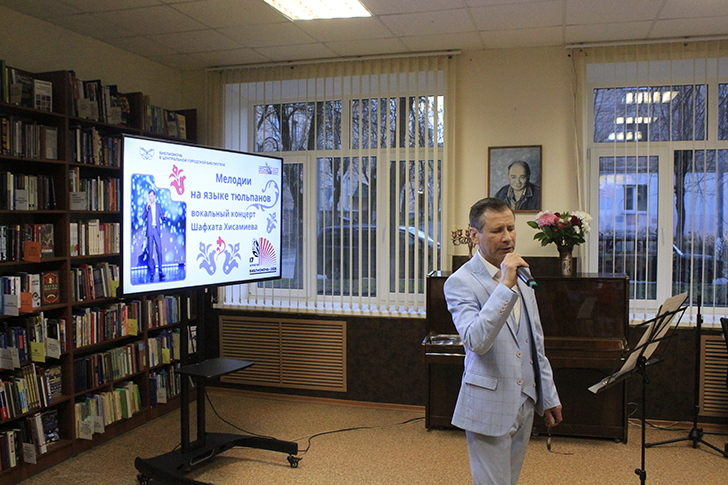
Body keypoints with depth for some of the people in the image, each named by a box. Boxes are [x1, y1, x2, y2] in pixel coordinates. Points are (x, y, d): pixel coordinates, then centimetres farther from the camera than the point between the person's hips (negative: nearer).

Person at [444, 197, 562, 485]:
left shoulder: (522, 277, 10)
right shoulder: (461, 282, -14)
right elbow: (475, 341, -30)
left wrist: (549, 397, 17)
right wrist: (506, 286, -31)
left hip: (524, 403, 7)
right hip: (488, 405, -7)